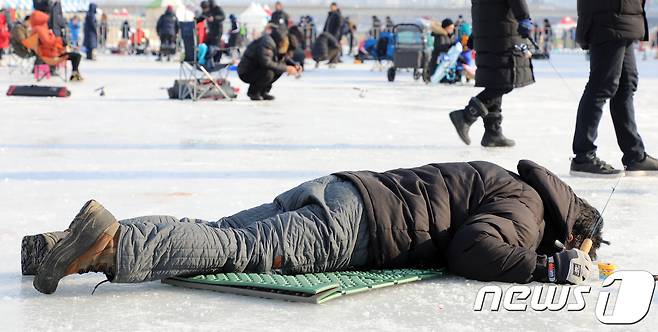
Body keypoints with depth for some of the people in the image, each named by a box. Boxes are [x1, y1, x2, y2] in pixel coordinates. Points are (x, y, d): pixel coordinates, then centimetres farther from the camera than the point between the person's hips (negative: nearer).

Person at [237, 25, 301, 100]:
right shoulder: (266, 43, -27)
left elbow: (285, 58, 13)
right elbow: (266, 63, -37)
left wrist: (295, 65, -8)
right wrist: (286, 68, -34)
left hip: (257, 69, 9)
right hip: (245, 73, -9)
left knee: (282, 66, -3)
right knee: (268, 73, -33)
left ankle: (263, 91, 6)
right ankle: (253, 91, -7)